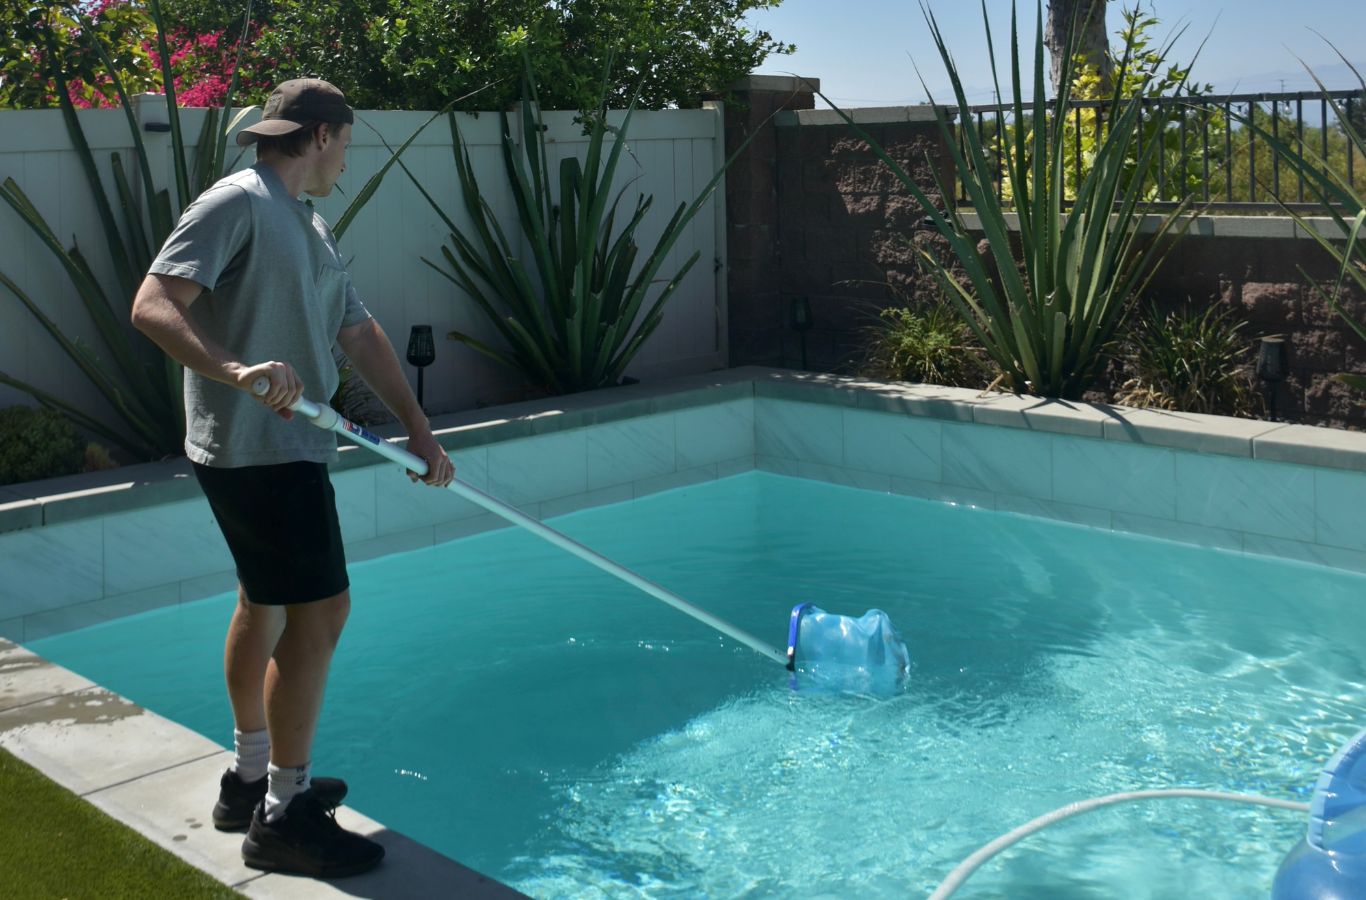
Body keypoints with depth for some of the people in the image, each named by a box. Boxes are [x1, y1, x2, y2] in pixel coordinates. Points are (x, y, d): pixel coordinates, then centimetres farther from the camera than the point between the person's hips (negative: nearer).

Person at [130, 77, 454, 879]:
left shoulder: (312, 229, 17)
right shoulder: (237, 204, -13)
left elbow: (361, 333, 17)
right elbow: (153, 306, -22)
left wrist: (418, 427, 12)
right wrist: (236, 370, -38)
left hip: (286, 447, 11)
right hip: (258, 447, -11)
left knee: (266, 603, 18)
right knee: (320, 610, -10)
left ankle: (253, 778, 33)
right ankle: (282, 816, 0)